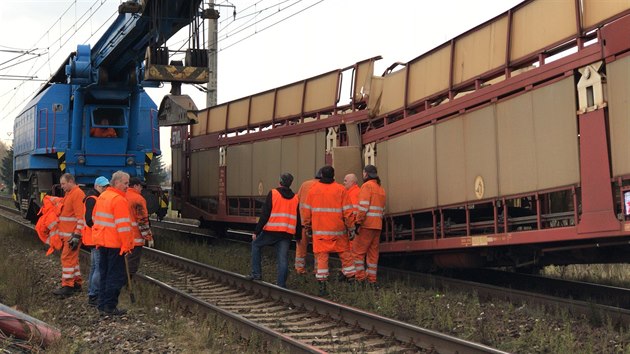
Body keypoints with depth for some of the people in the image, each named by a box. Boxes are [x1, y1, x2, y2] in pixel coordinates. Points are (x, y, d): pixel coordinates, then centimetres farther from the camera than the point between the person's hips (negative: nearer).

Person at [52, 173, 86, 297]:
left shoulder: (78, 194, -14)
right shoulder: (68, 194, 18)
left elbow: (81, 217, -20)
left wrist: (76, 235, -23)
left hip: (72, 234, -10)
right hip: (66, 234, 10)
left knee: (67, 258, -9)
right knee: (72, 258, 14)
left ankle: (67, 286, -8)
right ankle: (76, 283, 21)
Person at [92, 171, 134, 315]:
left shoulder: (102, 197, 11)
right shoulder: (119, 200, -17)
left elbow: (95, 217, 19)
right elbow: (123, 225, -20)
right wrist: (127, 245, -16)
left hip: (101, 242, 9)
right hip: (115, 244, -9)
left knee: (104, 274, 16)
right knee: (116, 276, -1)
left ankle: (102, 305, 20)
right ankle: (110, 307, 1)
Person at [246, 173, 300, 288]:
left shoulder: (273, 194, -4)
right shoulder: (295, 198, 11)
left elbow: (264, 215, -8)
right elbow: (298, 220, 16)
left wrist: (256, 231, -4)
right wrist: (298, 235, 24)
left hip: (271, 231, -3)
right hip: (287, 234, 3)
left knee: (256, 244, 19)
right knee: (283, 259, 4)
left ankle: (256, 273, 14)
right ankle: (282, 284, -1)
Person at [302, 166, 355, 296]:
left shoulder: (313, 189, 3)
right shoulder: (341, 189, -1)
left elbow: (307, 210, 7)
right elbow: (347, 211, -4)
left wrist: (308, 226, 17)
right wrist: (351, 228, 2)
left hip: (319, 230, 1)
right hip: (338, 230, -1)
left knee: (321, 256, 2)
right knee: (345, 253, 13)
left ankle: (322, 284, -2)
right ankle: (350, 277, 14)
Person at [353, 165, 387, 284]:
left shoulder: (367, 185, -7)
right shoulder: (381, 188, 20)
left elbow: (363, 206, -16)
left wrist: (358, 222, -16)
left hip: (367, 225, -8)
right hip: (377, 225, 8)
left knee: (357, 251, -4)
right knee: (373, 253, 9)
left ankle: (360, 277, -10)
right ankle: (372, 278, 8)